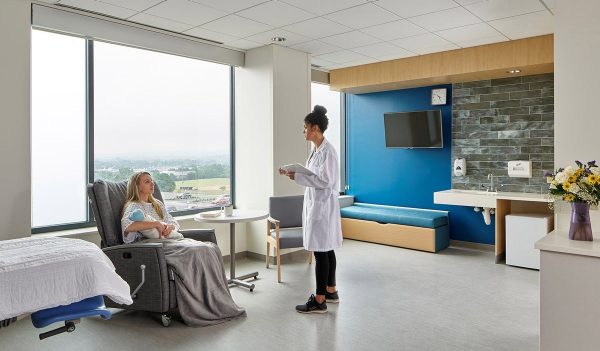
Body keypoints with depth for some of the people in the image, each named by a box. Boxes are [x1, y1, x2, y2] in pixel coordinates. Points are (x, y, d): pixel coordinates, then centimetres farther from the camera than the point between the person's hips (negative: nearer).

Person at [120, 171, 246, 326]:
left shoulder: (158, 204, 29)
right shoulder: (133, 206, 4)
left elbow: (175, 223, 24)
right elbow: (126, 225, -19)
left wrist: (170, 227, -1)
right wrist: (156, 223, -18)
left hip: (168, 240, 8)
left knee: (211, 248, -19)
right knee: (194, 252, -34)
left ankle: (219, 303, -23)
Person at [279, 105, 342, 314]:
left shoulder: (327, 151, -17)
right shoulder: (316, 150, 12)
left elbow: (325, 181, -22)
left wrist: (296, 177, -22)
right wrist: (294, 173, 8)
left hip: (323, 206, -10)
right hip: (315, 204, 10)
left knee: (321, 251, -4)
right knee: (326, 250, 16)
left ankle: (319, 301, 5)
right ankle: (331, 291, 29)